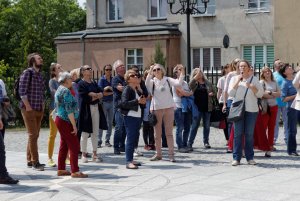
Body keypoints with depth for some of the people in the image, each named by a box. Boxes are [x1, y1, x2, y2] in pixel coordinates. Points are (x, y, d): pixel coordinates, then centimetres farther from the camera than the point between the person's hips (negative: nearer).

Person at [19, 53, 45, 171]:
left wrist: (43, 105, 11)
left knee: (34, 135, 11)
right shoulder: (27, 72, -9)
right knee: (33, 135, -8)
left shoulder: (39, 74, 15)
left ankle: (30, 160, 18)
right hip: (29, 109, -8)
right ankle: (35, 162, -5)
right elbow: (22, 91, -15)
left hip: (39, 110, 8)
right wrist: (28, 107, -18)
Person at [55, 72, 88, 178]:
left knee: (64, 146, 12)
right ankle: (75, 171, -8)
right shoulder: (66, 91, -16)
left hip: (59, 120, 10)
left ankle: (61, 169, 15)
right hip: (66, 121, -10)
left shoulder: (59, 90, 15)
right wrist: (74, 125, -19)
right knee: (74, 146, -7)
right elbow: (69, 110, -21)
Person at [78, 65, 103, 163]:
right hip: (86, 109, -6)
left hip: (95, 108, 6)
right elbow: (85, 96, -15)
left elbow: (101, 93, 5)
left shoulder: (94, 83, 16)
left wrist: (93, 96, -13)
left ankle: (94, 154, 13)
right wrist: (97, 95, -4)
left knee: (95, 132, 7)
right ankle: (84, 155, 6)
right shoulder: (81, 83, -5)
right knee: (85, 132, -1)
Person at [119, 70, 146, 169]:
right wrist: (137, 101, -25)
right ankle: (128, 162, -10)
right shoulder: (127, 89, -7)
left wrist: (143, 102, 6)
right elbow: (124, 103, -20)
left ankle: (131, 160, 17)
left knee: (134, 138, 10)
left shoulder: (137, 90, 18)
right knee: (130, 139, -10)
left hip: (138, 117, 8)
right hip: (130, 117, -8)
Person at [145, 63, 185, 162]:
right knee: (157, 133, 7)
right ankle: (158, 154, 17)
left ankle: (171, 154, 3)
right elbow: (147, 84, -22)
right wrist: (150, 73, -33)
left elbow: (178, 83, -9)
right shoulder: (152, 82, 0)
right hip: (156, 109, 0)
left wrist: (182, 73, -22)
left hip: (169, 108, 0)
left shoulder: (167, 80, 3)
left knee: (169, 132, 1)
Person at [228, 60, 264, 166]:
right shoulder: (234, 79, 11)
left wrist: (252, 87, -13)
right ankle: (236, 158, 1)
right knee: (238, 134, -2)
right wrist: (237, 82, -8)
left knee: (249, 134, 2)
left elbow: (260, 94, 2)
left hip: (251, 110, 0)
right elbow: (230, 93, 0)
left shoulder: (254, 79, 9)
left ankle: (250, 157, 9)